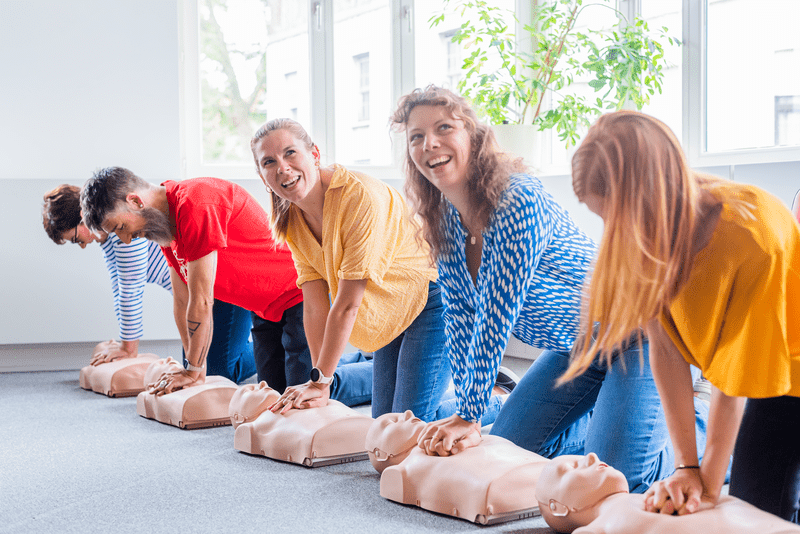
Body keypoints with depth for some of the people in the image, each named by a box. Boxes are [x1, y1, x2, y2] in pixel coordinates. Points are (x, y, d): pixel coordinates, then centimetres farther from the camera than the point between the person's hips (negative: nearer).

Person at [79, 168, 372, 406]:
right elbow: (183, 301, 7)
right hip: (265, 307, 10)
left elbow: (202, 302, -24)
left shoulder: (195, 203, -29)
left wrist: (193, 371, -14)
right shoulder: (164, 222, 4)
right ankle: (364, 361, 31)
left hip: (299, 295, -10)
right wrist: (196, 369, 2)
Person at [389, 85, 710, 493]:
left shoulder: (519, 201, -29)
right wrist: (466, 415, -7)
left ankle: (695, 424, 12)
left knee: (615, 476, -18)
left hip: (634, 333, -8)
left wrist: (469, 416, -24)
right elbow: (460, 315, -1)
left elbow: (497, 317, -28)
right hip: (573, 349, 8)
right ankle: (605, 417, 27)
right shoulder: (444, 217, -3)